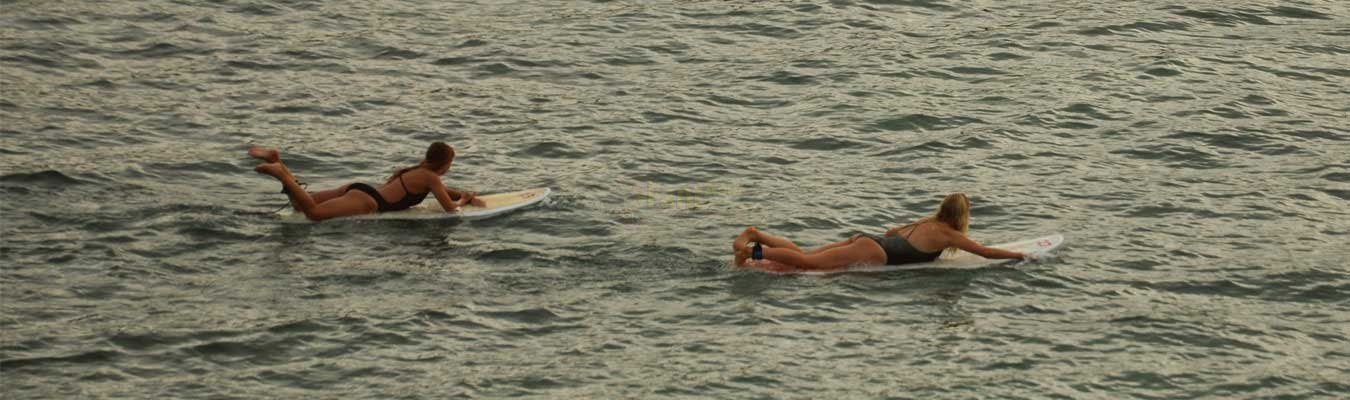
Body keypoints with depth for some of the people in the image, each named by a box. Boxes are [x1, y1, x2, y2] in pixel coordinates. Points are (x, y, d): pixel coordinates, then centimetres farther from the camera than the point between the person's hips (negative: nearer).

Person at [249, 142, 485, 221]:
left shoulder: (417, 172, 25)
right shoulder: (430, 178, -3)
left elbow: (442, 190, 42)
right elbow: (450, 207, -7)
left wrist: (467, 196, 31)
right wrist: (464, 200, 14)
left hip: (359, 190, 9)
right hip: (366, 201, -9)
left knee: (300, 204, 12)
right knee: (313, 213, -29)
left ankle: (277, 163, -3)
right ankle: (281, 173, -33)